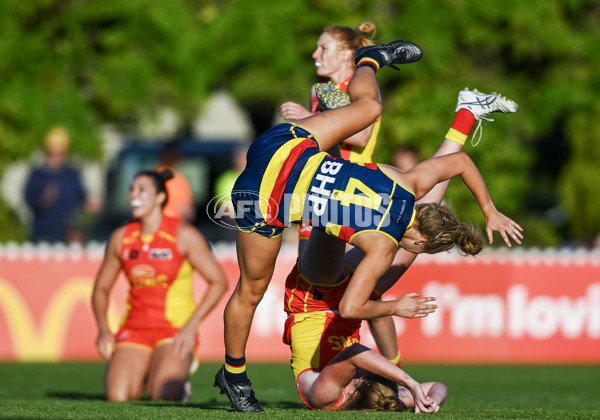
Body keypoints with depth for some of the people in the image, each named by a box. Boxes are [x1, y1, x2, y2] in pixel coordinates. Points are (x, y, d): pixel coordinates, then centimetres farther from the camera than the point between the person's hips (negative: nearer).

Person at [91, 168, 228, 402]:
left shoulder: (184, 235, -6)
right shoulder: (120, 238, 6)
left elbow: (218, 281, -5)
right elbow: (101, 288, 16)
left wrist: (192, 325, -15)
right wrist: (103, 329, -2)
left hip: (175, 329, -3)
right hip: (134, 329, 3)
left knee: (163, 395, -27)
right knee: (117, 396, -20)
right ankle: (142, 377, 17)